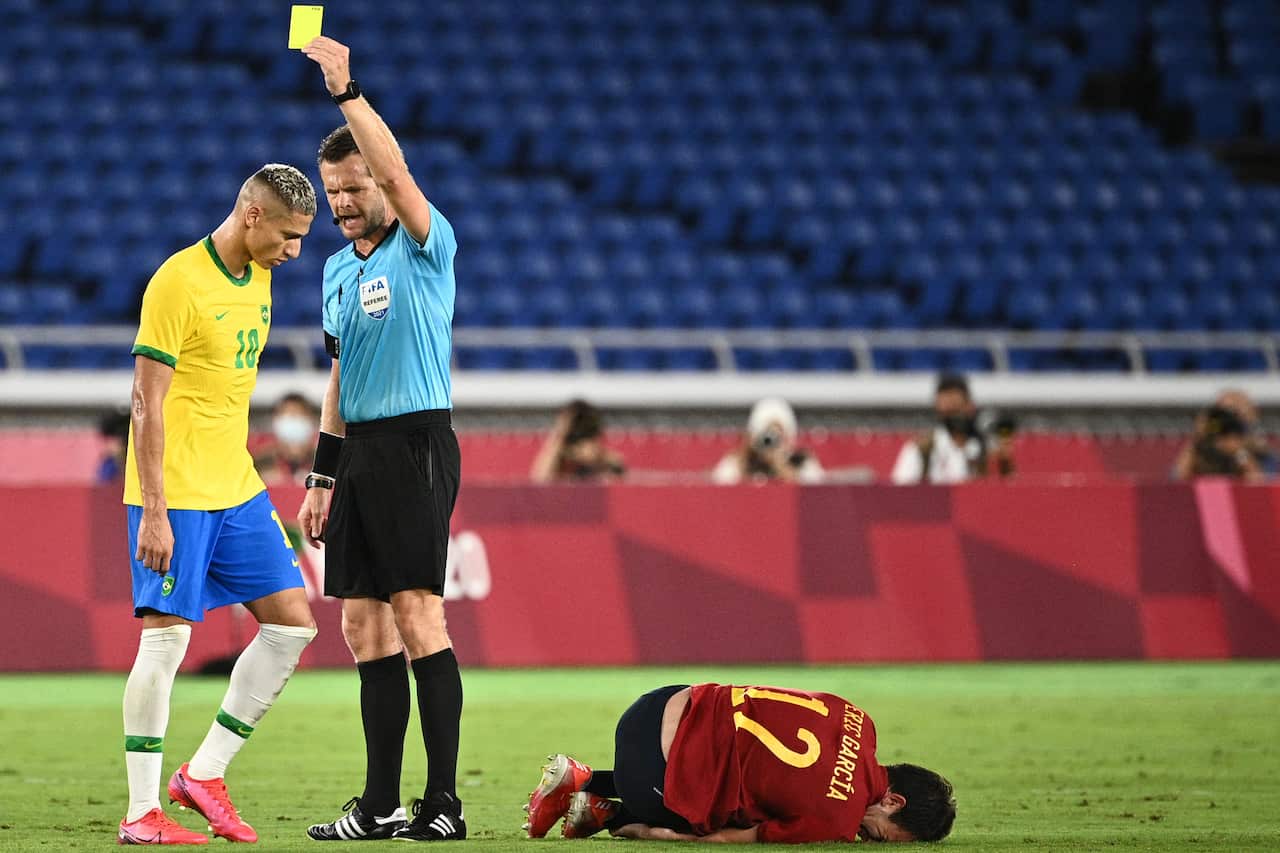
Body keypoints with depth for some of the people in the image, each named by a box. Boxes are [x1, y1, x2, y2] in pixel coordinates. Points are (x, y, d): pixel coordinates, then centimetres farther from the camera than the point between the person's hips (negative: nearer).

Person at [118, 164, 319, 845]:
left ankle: (204, 775, 13)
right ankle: (141, 813, 0)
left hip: (236, 489, 8)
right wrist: (153, 513, -18)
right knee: (167, 636, -7)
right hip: (175, 495, -8)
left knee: (292, 623, 5)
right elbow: (147, 403, -15)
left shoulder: (258, 278, 11)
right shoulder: (178, 282, -14)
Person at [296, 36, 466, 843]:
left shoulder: (425, 246, -5)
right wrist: (322, 476, 19)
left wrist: (348, 90, -29)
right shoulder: (339, 268, 17)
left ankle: (444, 802, -11)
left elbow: (396, 172, -25)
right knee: (365, 628, 6)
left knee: (418, 617, -12)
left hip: (415, 444, -8)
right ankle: (382, 806, 8)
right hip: (359, 453, 8)